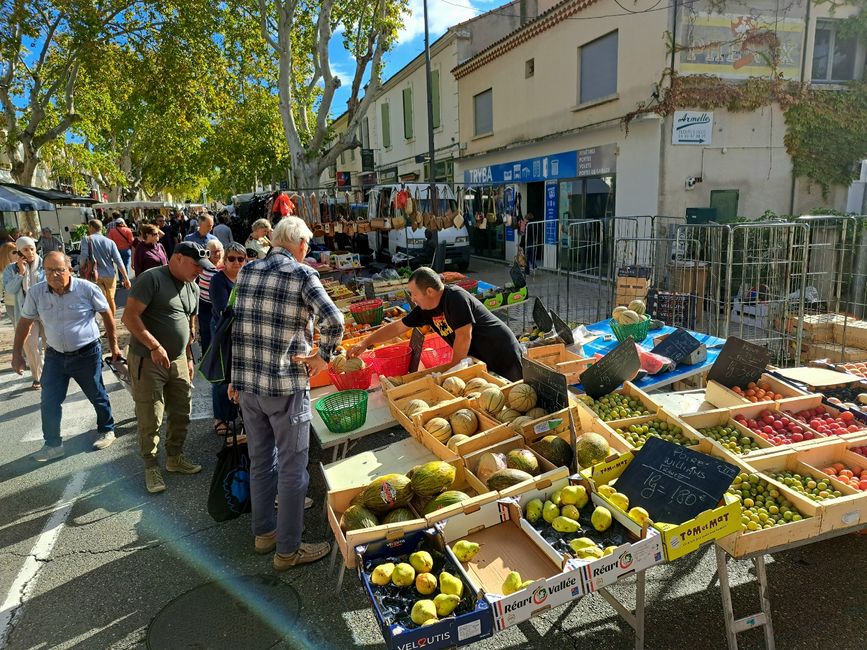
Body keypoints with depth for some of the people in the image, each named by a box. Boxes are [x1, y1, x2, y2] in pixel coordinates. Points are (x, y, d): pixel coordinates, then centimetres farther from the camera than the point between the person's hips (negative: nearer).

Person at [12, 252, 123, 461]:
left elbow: (107, 316, -3)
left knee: (97, 396, 12)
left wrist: (114, 346, 1)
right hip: (55, 355, 3)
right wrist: (17, 353, 7)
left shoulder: (88, 289, -15)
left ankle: (106, 430, 33)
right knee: (49, 402, 6)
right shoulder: (36, 292, -6)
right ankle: (53, 444, 21)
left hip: (87, 354, -3)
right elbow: (25, 323, 6)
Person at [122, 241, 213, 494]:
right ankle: (151, 468, 18)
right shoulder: (151, 279, -14)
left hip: (178, 360, 7)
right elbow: (130, 316, -19)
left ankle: (175, 458, 32)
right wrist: (155, 346, -22)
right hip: (147, 360, -7)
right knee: (150, 419, 2)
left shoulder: (193, 288, 10)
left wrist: (189, 358, 18)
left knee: (181, 414, 13)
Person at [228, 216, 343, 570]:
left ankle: (264, 532, 36)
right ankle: (287, 550, 18)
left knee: (260, 460, 20)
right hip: (287, 386, -6)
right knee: (292, 467, 7)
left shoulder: (247, 271, 6)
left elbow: (239, 327, 11)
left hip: (247, 383, 6)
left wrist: (237, 377, 17)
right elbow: (333, 320, -25)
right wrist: (323, 356, -9)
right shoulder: (302, 274, -11)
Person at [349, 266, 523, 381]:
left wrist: (453, 370, -13)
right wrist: (365, 343, 8)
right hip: (481, 363, 7)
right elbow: (397, 327, 9)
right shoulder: (425, 309, 0)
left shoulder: (455, 297, -24)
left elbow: (464, 337, -25)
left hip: (503, 357, -7)